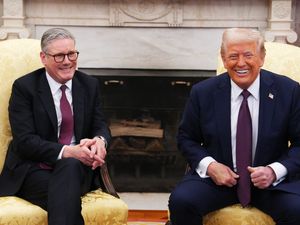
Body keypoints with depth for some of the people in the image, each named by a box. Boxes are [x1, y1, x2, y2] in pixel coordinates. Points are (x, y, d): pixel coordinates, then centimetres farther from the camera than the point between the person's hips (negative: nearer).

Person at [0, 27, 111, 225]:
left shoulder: (89, 85, 11)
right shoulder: (24, 87, -2)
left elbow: (101, 126, 10)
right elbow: (25, 141, -11)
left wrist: (99, 141, -17)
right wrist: (66, 151, -25)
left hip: (79, 167, 4)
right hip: (34, 170, -3)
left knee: (70, 167, -34)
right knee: (66, 195, -36)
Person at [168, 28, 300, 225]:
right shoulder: (203, 92, -2)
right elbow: (186, 138, 8)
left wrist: (274, 171, -17)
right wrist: (209, 165, -11)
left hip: (272, 180, -1)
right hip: (217, 177, 1)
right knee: (180, 201, -26)